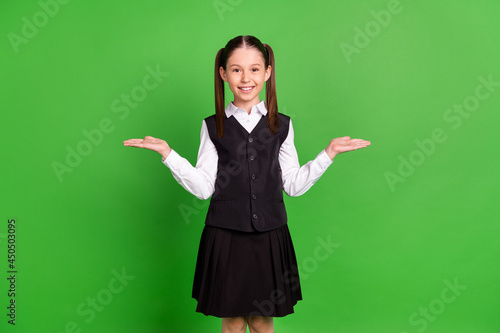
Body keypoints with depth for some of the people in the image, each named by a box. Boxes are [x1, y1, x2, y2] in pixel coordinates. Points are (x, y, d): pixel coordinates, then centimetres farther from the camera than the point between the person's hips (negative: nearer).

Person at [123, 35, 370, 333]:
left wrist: (329, 153, -1)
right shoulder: (213, 126, 2)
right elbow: (203, 187, -2)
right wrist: (167, 153, -10)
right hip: (226, 235, -1)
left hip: (269, 235, 1)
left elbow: (294, 185, 5)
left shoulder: (282, 125, 4)